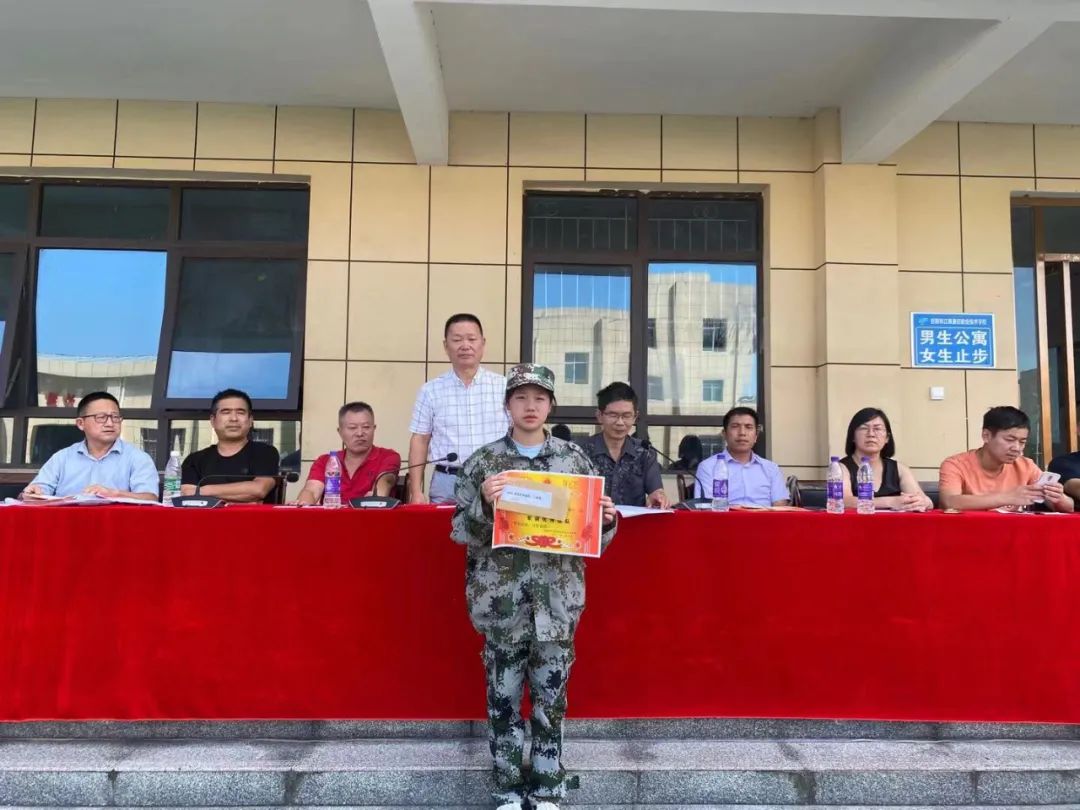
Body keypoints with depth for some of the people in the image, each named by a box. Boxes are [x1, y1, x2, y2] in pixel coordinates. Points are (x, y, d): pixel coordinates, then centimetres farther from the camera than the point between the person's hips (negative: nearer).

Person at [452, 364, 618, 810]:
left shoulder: (575, 458, 5)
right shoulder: (483, 461, 0)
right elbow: (462, 532, -3)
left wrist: (607, 519, -11)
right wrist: (484, 503, -21)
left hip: (557, 598, 1)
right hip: (502, 598, -1)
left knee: (551, 696, 8)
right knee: (503, 697, 6)